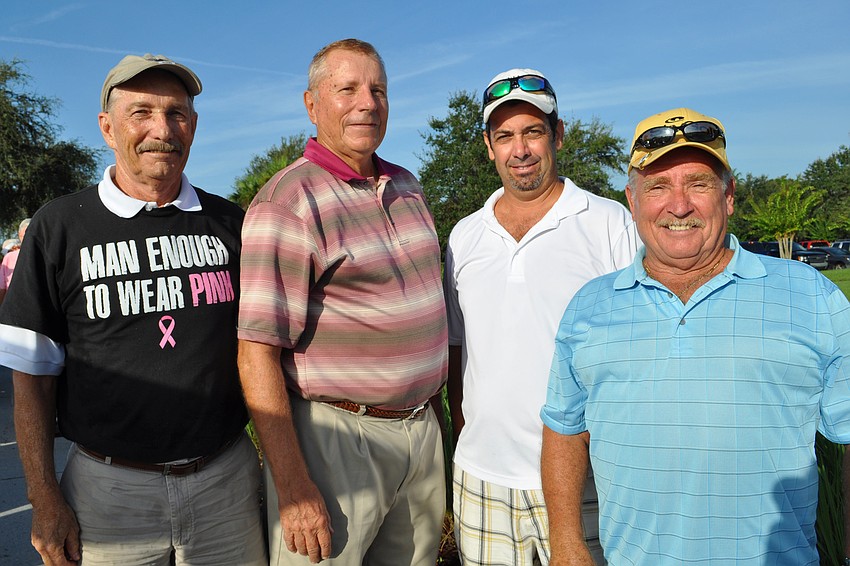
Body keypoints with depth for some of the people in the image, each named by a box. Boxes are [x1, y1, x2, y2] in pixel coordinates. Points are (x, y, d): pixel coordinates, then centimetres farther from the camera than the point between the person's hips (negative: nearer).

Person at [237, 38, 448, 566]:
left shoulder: (407, 186, 10)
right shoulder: (287, 202, -14)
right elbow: (257, 353, -17)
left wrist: (431, 410, 17)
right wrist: (293, 490, -19)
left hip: (422, 429, 7)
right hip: (335, 437, -7)